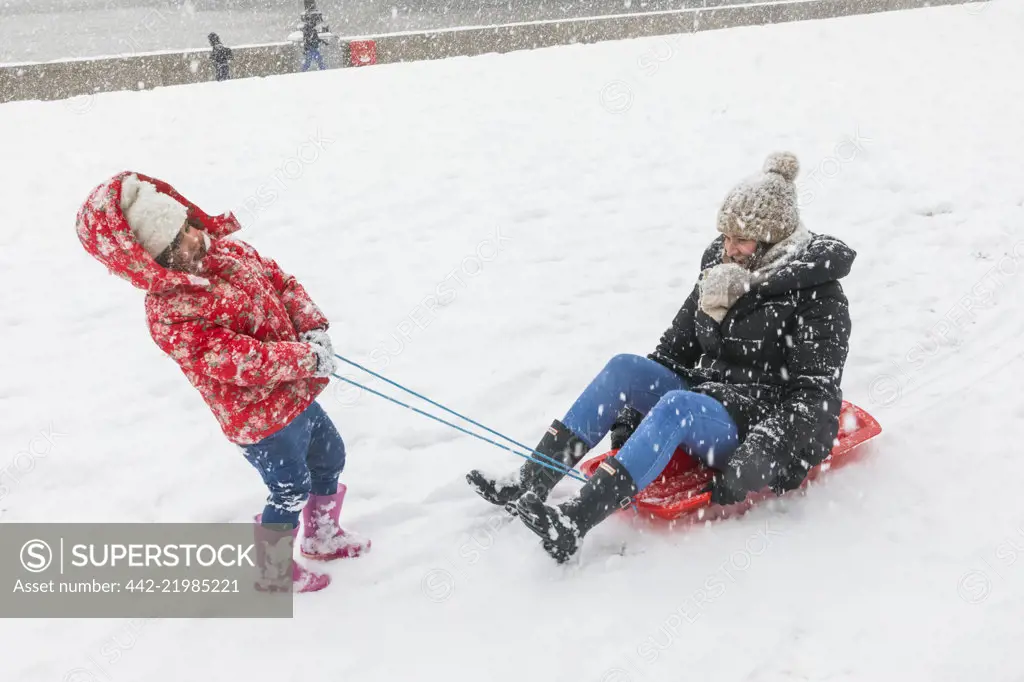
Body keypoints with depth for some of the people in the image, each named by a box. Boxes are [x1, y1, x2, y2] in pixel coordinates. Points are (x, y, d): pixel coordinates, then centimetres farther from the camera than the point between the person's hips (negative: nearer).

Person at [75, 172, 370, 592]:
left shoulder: (225, 250, -3)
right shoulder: (170, 316, -28)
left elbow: (282, 282, 4)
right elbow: (244, 362, -32)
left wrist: (314, 328, -12)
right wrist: (308, 358, -25)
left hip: (297, 395, 8)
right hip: (263, 420, -8)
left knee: (330, 458, 25)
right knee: (291, 490, 9)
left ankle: (322, 538, 51)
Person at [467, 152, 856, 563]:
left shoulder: (819, 298, -11)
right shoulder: (722, 268, 8)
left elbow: (813, 395, -17)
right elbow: (678, 344, 13)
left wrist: (758, 463, -28)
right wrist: (633, 406, 3)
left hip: (756, 427, -7)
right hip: (703, 395, 7)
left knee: (678, 405, -36)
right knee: (623, 368, -17)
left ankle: (572, 525, -47)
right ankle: (530, 483, -25)